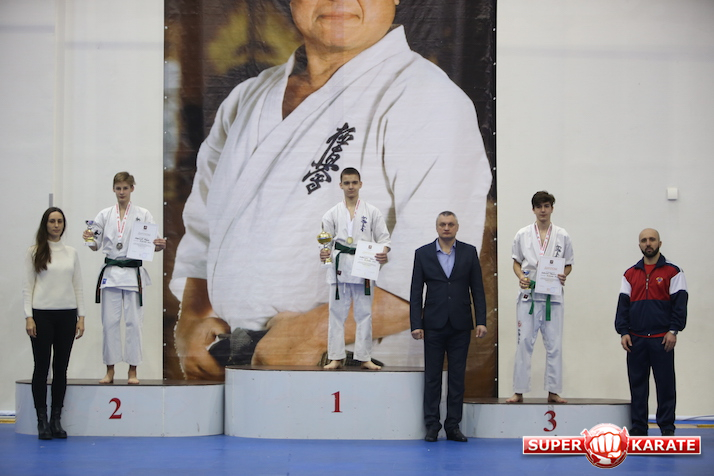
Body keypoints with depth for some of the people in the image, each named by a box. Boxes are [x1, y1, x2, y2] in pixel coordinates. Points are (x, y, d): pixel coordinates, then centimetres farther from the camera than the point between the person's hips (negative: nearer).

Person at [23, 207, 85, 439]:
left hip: (66, 315, 3)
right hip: (42, 314, -3)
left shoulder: (71, 253, 10)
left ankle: (56, 419, 12)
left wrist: (81, 317, 3)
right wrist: (29, 317, -9)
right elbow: (28, 286, -1)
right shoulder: (34, 252, 2)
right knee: (42, 367, 0)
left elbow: (78, 287, 10)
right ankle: (42, 420, 6)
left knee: (61, 368, 5)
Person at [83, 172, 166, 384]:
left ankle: (132, 371, 5)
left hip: (133, 273, -2)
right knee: (110, 321, 1)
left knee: (133, 321, -2)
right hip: (110, 272, 2)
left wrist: (159, 246, -18)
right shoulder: (104, 215, 9)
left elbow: (151, 245, 3)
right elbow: (96, 245, 11)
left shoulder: (143, 215, 4)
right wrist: (89, 239, -10)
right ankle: (110, 371, 9)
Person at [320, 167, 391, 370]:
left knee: (364, 314, 2)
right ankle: (336, 357, 6)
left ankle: (364, 357, 7)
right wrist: (324, 253, -16)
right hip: (339, 267, 0)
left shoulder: (372, 212, 8)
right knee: (337, 313, 1)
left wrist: (384, 252, -15)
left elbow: (383, 237, 5)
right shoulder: (332, 214, 10)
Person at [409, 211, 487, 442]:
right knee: (432, 377, 3)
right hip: (434, 325, -1)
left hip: (460, 325, 1)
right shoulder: (423, 254, 3)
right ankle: (432, 426, 9)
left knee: (457, 377, 4)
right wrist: (416, 324, -6)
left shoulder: (469, 252, 4)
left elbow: (477, 289, 4)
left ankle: (453, 425, 10)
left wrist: (481, 321, -3)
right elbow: (416, 292, 1)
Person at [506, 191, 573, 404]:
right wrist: (521, 277, -7)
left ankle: (553, 391, 7)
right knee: (524, 342, -2)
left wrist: (563, 275, -9)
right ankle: (519, 391, 2)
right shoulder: (523, 235, 6)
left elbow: (569, 265, 12)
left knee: (554, 344, 1)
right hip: (528, 294, 0)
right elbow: (516, 263, 13)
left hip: (553, 296, 0)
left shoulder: (562, 236, 6)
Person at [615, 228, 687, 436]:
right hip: (636, 339, 3)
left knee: (665, 383, -1)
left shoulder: (672, 272, 3)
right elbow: (623, 305, 10)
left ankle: (667, 426, 6)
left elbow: (679, 303, -2)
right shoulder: (630, 274, 13)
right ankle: (638, 426, 13)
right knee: (637, 383, 6)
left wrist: (673, 330, -10)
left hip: (661, 339, -3)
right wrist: (623, 332, 0)